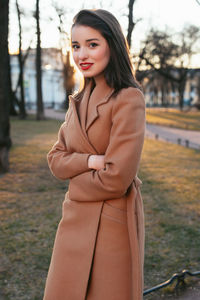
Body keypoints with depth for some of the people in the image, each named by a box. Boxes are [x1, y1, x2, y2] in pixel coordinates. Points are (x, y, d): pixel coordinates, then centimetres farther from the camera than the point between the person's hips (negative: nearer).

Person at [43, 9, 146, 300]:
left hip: (112, 223, -7)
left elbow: (117, 179, -20)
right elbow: (56, 159, 4)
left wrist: (76, 179, -5)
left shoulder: (128, 99, -16)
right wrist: (90, 161, -15)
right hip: (75, 221, 7)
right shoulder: (80, 100, 8)